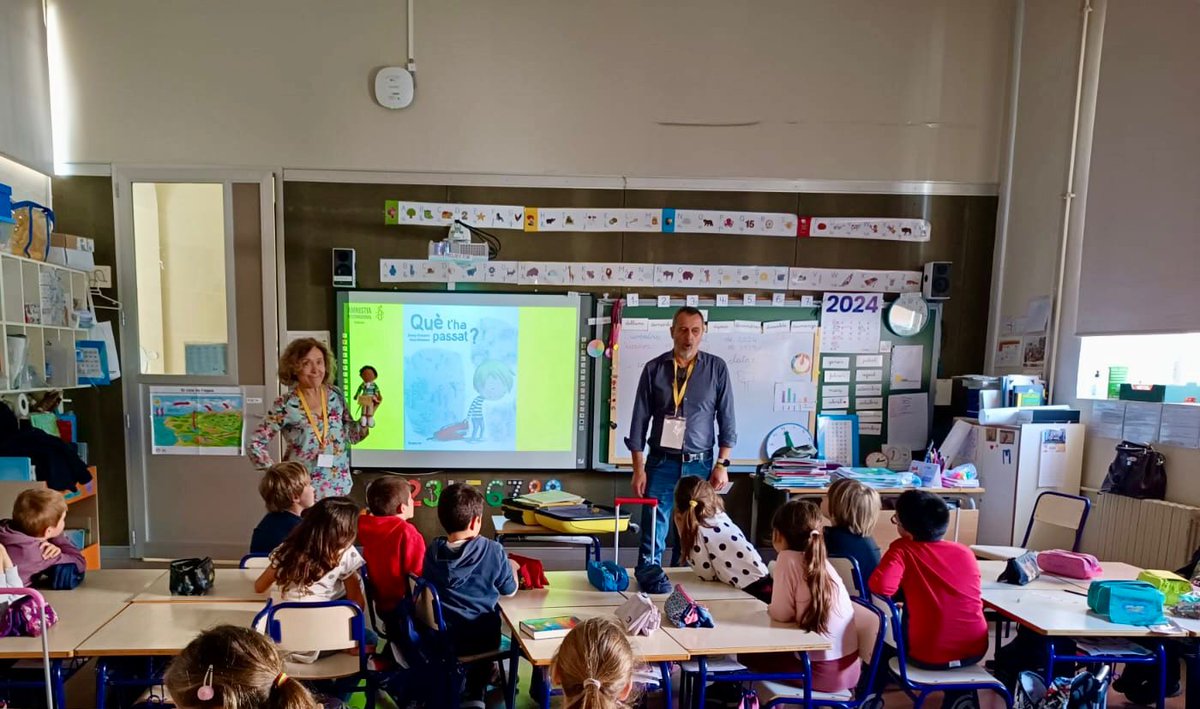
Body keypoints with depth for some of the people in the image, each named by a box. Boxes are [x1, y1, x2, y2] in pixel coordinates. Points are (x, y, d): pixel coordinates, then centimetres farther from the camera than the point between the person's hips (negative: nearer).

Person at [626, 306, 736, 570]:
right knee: (652, 536, -1)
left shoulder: (717, 368, 0)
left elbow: (727, 420, 3)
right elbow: (639, 421, 1)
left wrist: (722, 464, -2)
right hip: (661, 463, 0)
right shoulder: (654, 368, 0)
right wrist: (639, 469, -2)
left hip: (700, 465, 1)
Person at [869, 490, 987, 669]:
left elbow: (881, 586, -28)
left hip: (931, 657, -4)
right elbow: (977, 601, 16)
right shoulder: (965, 552, 2)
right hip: (975, 650, 5)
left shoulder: (902, 550, -12)